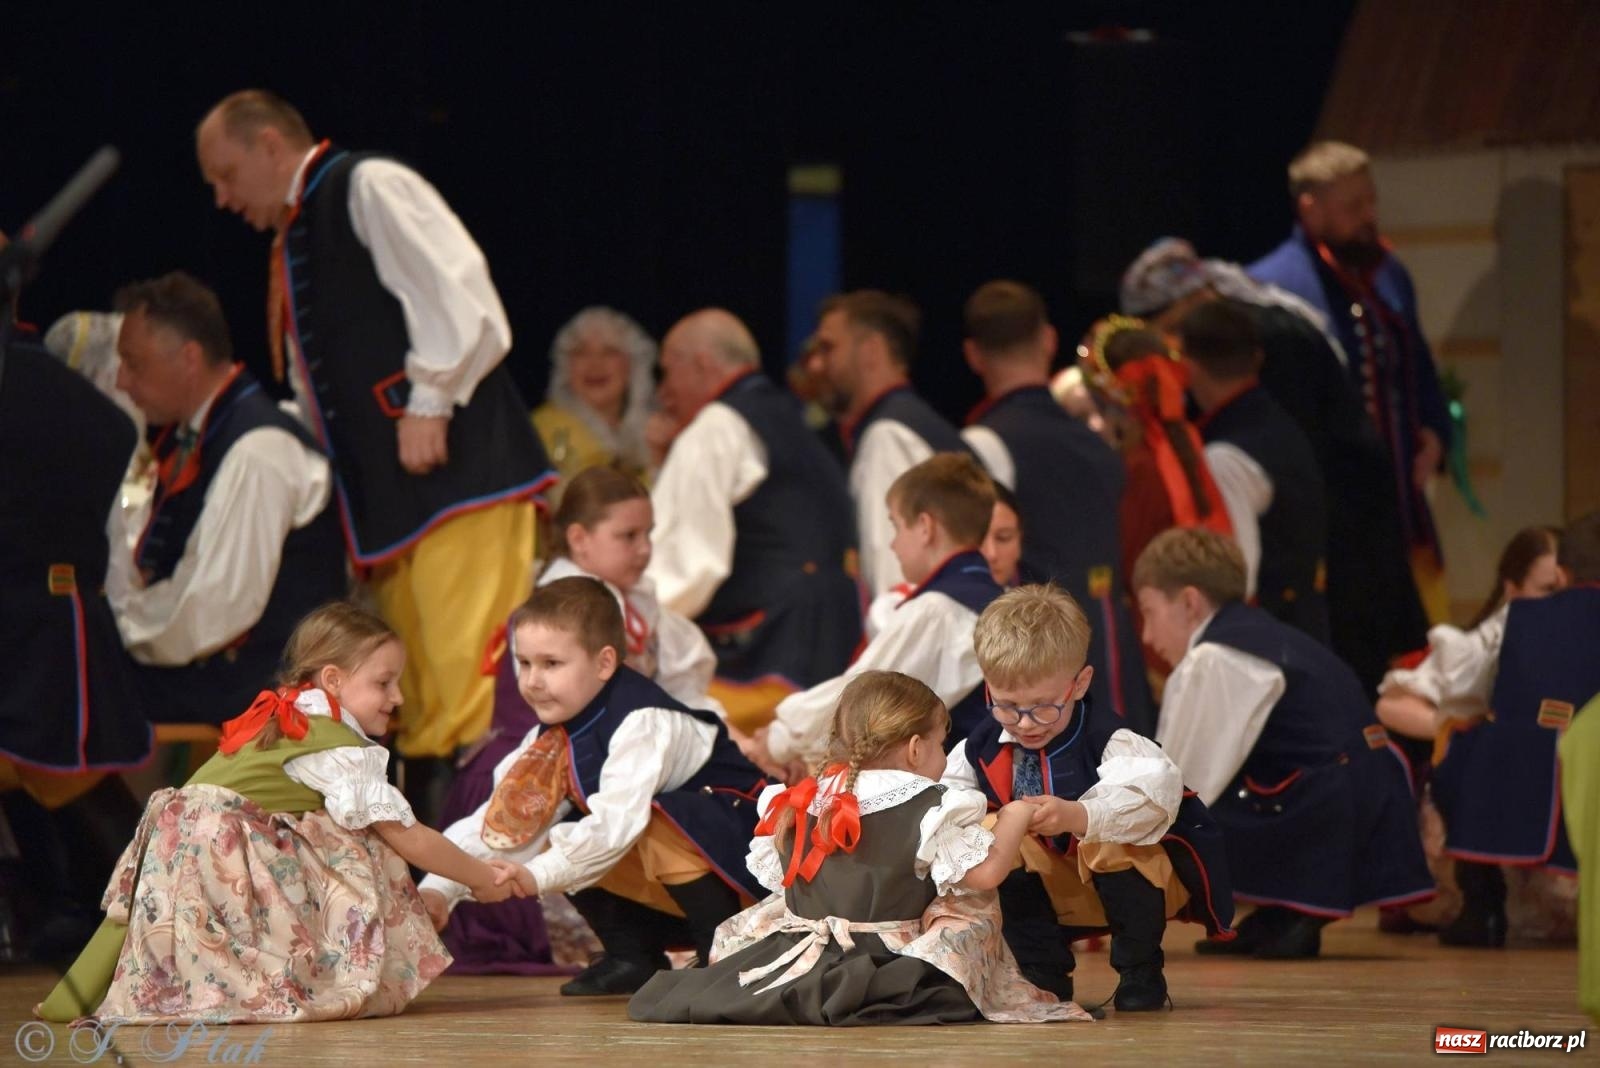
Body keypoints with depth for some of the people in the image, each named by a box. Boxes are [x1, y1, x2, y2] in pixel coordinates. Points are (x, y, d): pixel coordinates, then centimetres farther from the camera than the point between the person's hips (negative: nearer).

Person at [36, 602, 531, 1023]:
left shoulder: (274, 720, 25)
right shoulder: (342, 750, -2)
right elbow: (408, 838, 1)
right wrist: (485, 879, 13)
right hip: (223, 855, -8)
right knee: (359, 858, -1)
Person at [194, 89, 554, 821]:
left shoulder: (369, 190, -4)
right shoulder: (291, 246, 24)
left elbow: (457, 297, -16)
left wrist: (428, 405, -17)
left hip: (459, 473, -10)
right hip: (386, 499, 10)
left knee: (468, 683, -15)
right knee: (414, 705, 8)